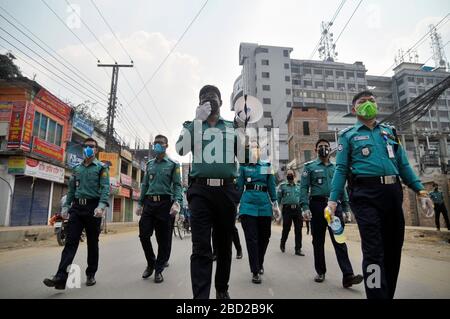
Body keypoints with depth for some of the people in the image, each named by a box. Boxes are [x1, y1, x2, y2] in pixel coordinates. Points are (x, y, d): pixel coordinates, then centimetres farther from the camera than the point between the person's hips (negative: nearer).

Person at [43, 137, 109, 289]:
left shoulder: (101, 167, 2)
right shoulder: (77, 168, 17)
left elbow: (105, 188, -10)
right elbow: (71, 189, 19)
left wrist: (101, 206, -24)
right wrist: (66, 206, 8)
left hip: (92, 208, -3)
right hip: (76, 207, 4)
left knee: (92, 243, 6)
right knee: (70, 241, -5)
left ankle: (91, 274, 18)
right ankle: (61, 277, -9)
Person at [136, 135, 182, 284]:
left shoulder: (173, 164, 4)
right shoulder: (149, 164, 16)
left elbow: (177, 185, -3)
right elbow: (145, 185, 18)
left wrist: (177, 202, -18)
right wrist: (140, 203, 13)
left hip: (164, 203, -4)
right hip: (149, 202, 4)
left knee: (163, 238, 2)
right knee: (143, 235, 2)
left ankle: (159, 269, 17)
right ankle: (151, 263, 25)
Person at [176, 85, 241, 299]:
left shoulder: (232, 127, 15)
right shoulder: (192, 125, 12)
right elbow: (181, 149, -7)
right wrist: (198, 120, -10)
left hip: (226, 190, 2)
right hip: (201, 189, -2)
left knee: (224, 244, 13)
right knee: (201, 247, -8)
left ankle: (222, 289, 32)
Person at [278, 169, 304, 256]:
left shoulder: (299, 186, 14)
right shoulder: (282, 186, 5)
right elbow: (278, 198, 3)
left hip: (297, 209, 3)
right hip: (287, 209, -3)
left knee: (298, 229, 1)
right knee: (286, 228, 2)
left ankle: (298, 249, 10)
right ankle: (282, 244, 28)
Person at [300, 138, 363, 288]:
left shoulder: (336, 168, 16)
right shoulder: (310, 167, 6)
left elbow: (342, 188, 16)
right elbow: (304, 188, -2)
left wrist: (346, 207, 8)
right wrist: (305, 207, -13)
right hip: (317, 205, -2)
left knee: (340, 240, -7)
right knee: (318, 241, 7)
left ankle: (347, 275, -9)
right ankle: (320, 272, 20)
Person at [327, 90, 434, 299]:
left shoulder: (390, 132, 20)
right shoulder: (348, 135, 7)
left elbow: (403, 165, 18)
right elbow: (341, 169, 1)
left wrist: (420, 191, 7)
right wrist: (333, 200, -10)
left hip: (393, 193, 5)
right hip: (366, 195, -5)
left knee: (394, 247, 11)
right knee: (374, 250, -9)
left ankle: (389, 294, 28)